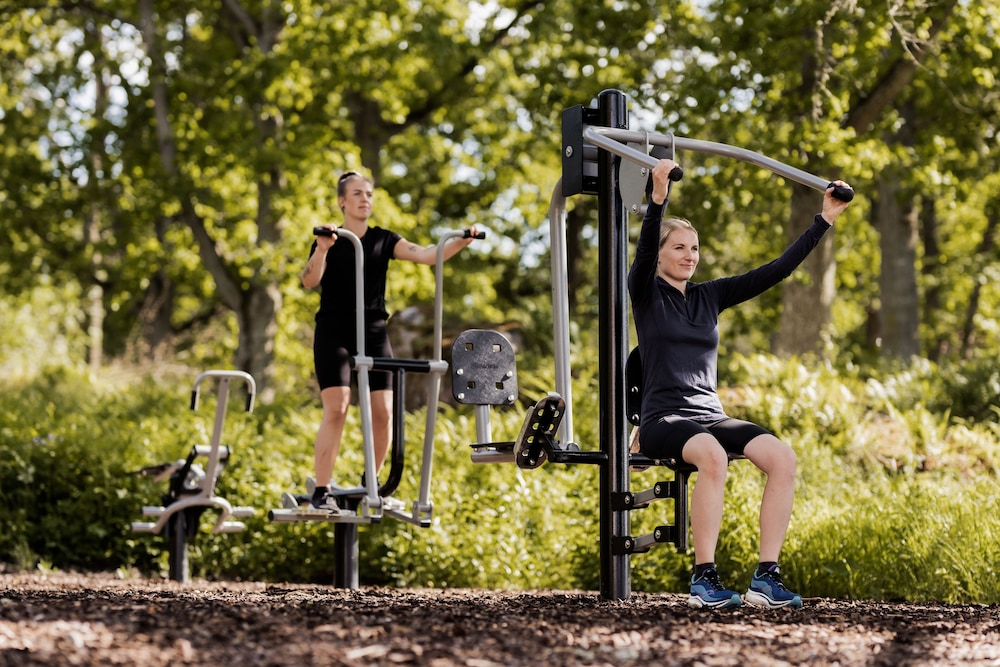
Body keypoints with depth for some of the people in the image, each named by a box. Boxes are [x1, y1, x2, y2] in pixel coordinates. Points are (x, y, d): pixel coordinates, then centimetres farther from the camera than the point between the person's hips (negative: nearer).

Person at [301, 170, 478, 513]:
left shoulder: (384, 240, 8)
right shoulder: (329, 240, 0)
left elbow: (425, 255, -6)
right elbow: (309, 281, -16)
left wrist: (459, 243, -23)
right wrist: (322, 250, -34)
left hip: (374, 333, 4)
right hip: (334, 333, -4)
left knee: (383, 412, -3)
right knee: (336, 408, -16)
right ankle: (322, 491, -14)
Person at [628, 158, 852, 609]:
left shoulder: (709, 296, 17)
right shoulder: (646, 293, 3)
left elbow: (776, 271, 12)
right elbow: (643, 251, -18)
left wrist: (825, 220, 5)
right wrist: (657, 199, -36)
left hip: (711, 417, 5)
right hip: (663, 419, -5)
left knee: (781, 456, -25)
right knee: (712, 454, -39)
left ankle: (766, 577, -25)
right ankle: (704, 579, -33)